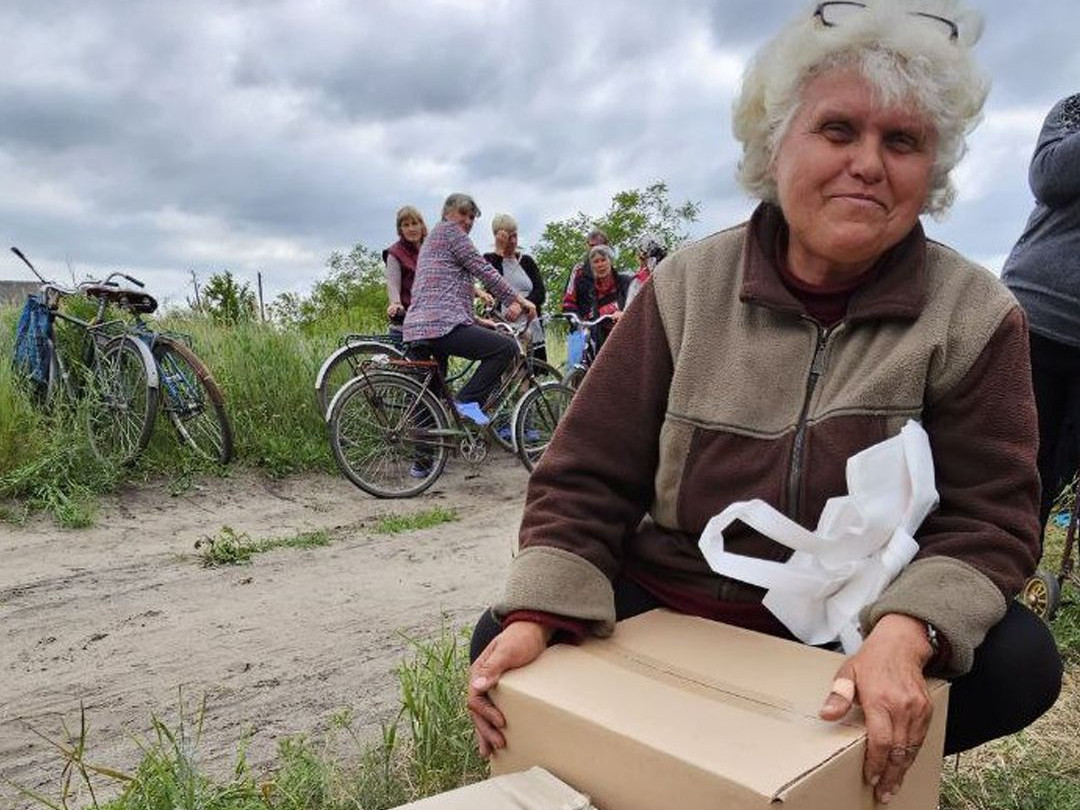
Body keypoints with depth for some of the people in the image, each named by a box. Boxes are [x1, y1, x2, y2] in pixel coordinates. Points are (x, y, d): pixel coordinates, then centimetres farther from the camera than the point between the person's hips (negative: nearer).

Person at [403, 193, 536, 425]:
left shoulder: (431, 240, 33)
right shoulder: (449, 230, 3)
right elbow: (483, 270, -4)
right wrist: (519, 299, 0)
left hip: (415, 328, 11)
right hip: (441, 325, -11)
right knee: (507, 347, -13)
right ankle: (469, 401, -14)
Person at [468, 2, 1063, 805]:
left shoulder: (976, 316, -7)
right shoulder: (688, 286, -7)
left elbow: (989, 517, -9)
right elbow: (588, 477, -6)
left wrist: (906, 633, -31)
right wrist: (534, 617, -21)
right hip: (667, 609, 1)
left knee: (1019, 661, -25)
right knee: (503, 651, -19)